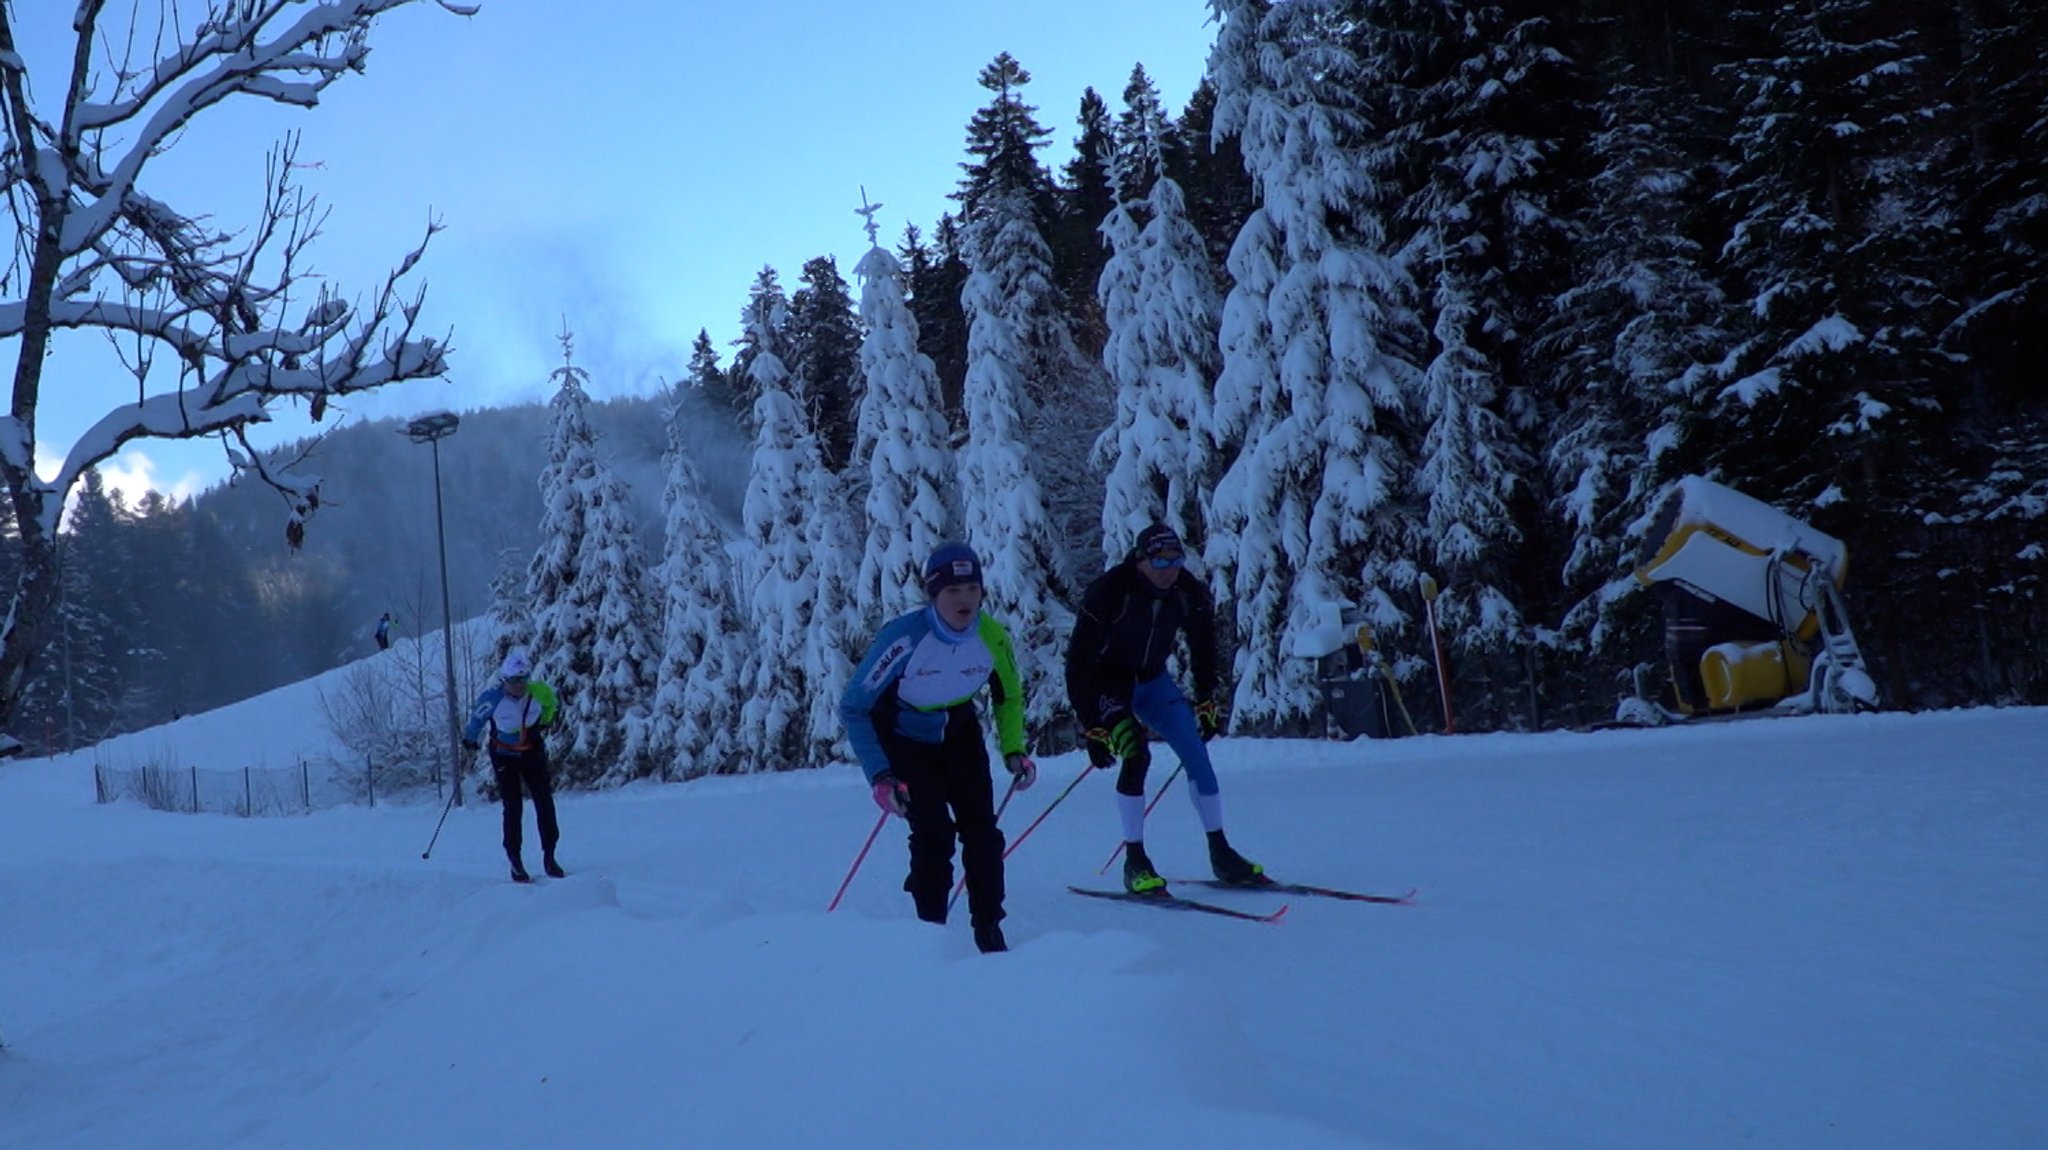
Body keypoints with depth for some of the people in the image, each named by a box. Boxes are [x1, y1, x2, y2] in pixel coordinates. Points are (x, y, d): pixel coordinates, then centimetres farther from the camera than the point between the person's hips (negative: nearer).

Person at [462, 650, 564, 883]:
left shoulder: (539, 691, -19)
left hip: (532, 751, 2)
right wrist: (470, 739, 10)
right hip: (504, 756, -2)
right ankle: (515, 861, 4)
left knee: (545, 803, -3)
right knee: (513, 808, -6)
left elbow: (550, 703, 6)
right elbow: (477, 717, -4)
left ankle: (549, 856, 8)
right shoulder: (493, 697, -25)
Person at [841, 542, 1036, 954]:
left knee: (982, 830, -5)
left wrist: (1013, 749, -9)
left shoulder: (993, 637, -18)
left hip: (959, 733, 4)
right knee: (935, 832, -16)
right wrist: (879, 776, -28)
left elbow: (1008, 696, 4)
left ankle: (989, 932, 9)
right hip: (903, 738, -4)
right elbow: (854, 706, -23)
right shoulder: (904, 637, -31)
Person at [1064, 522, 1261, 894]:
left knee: (1197, 752, -4)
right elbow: (1078, 662, -27)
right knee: (1136, 756, -24)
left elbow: (1203, 647, 6)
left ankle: (1221, 854, 9)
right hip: (1107, 684, -5)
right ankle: (1135, 862, -13)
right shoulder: (1108, 593, -29)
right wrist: (1093, 729, -28)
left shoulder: (1189, 593, -14)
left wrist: (1207, 702, 7)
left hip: (1153, 680, 5)